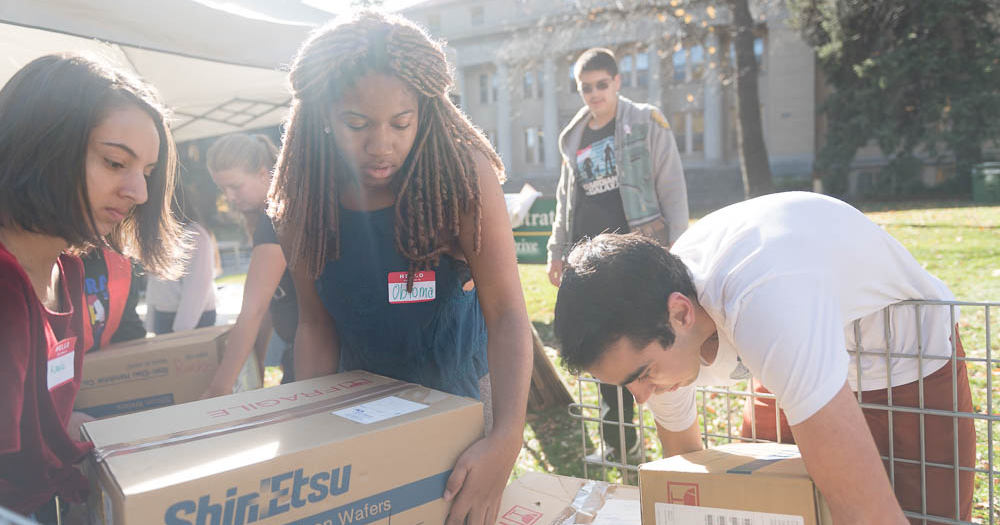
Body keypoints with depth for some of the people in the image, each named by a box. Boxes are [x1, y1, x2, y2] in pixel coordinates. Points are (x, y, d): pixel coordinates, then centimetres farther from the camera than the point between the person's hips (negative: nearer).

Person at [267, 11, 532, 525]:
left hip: (459, 385, -2)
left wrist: (506, 440, -44)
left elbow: (507, 313, -31)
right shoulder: (302, 200, -16)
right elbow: (315, 323, -9)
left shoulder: (464, 177, -26)